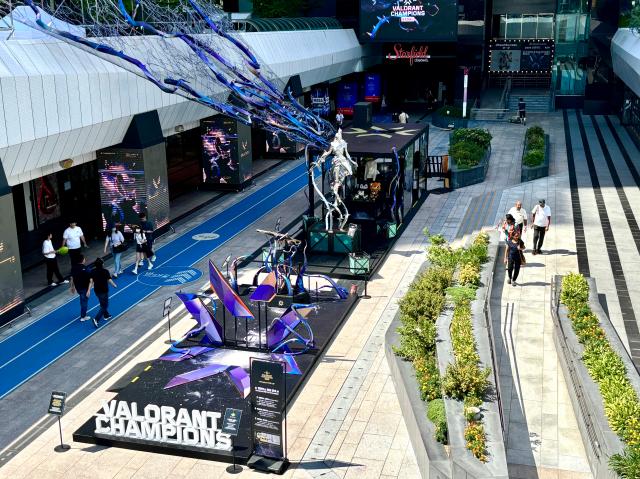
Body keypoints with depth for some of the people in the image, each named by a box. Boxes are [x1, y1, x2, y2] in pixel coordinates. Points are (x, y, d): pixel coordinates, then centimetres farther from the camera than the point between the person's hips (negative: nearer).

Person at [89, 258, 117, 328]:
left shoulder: (93, 271, -6)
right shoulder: (105, 271, -19)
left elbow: (91, 281, -10)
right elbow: (109, 280, -15)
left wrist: (89, 290, -9)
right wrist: (114, 285, 4)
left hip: (96, 291, 6)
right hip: (104, 291, -6)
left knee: (102, 304, 27)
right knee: (104, 306, 4)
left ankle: (106, 315, 43)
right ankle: (96, 319, -10)